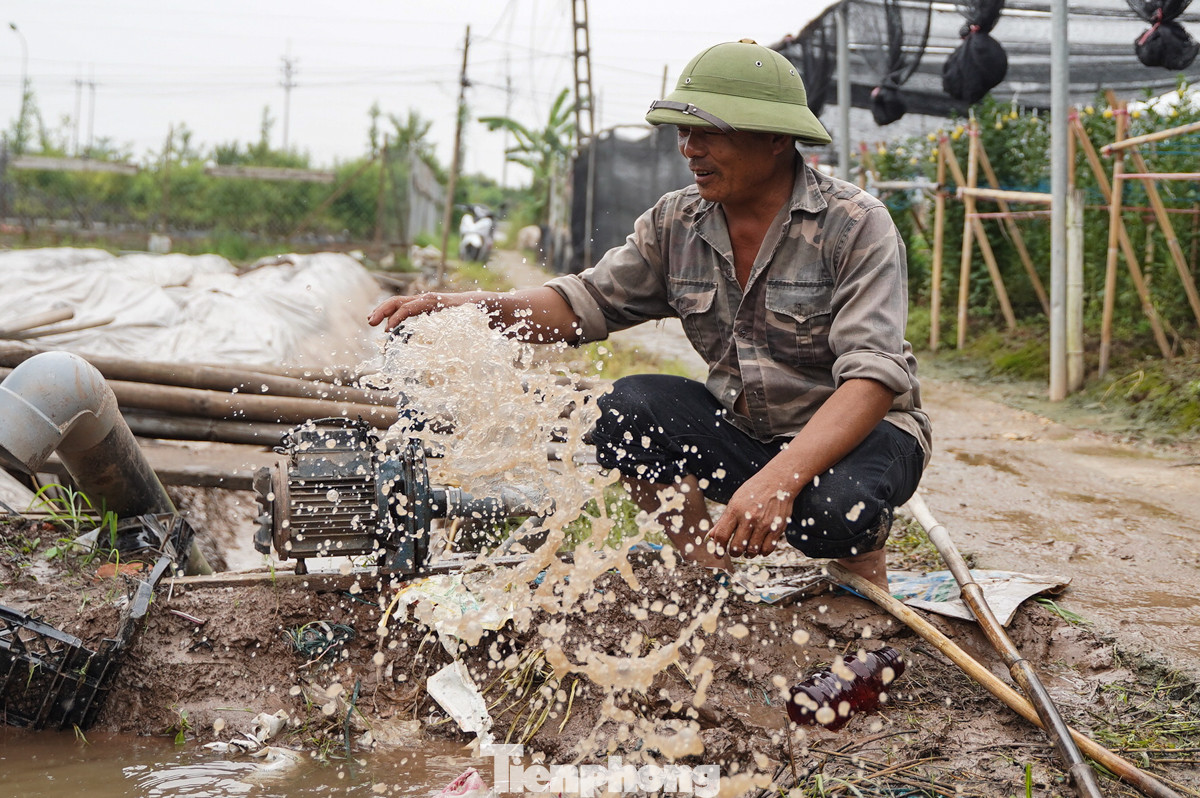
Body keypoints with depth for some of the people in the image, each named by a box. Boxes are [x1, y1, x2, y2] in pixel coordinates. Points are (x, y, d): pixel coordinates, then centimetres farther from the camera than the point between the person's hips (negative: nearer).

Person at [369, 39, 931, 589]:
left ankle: (871, 586, -3)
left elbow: (872, 377, -28)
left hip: (854, 430, -5)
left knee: (832, 510, -38)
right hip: (742, 430, 5)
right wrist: (468, 307, -21)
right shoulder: (676, 224, -1)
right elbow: (589, 301, -1)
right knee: (626, 409, -19)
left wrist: (781, 477, -43)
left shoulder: (857, 227, -18)